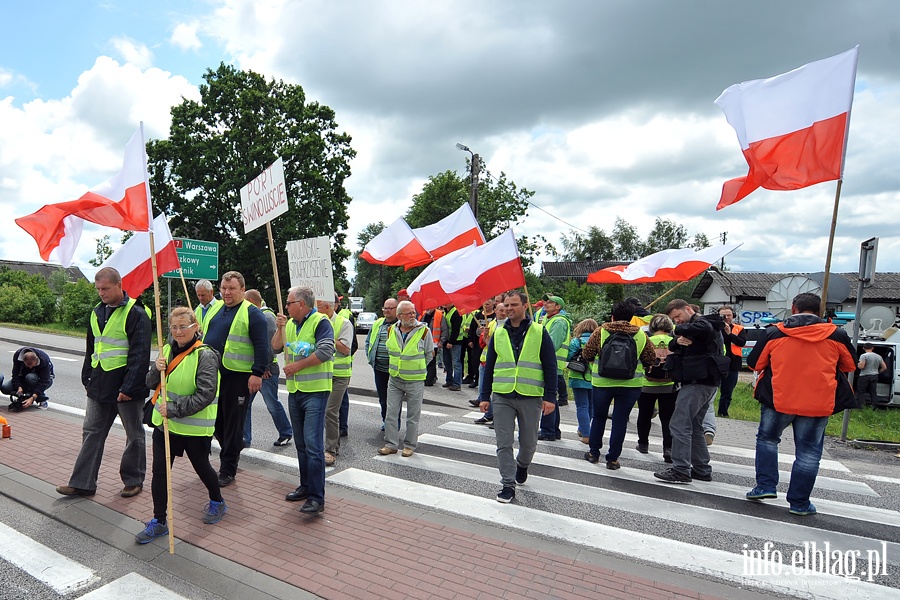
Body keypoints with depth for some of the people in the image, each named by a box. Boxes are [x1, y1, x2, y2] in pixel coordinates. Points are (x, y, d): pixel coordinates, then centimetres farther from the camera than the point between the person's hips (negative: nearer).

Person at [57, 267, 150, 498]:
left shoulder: (135, 313, -14)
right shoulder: (97, 312, 10)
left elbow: (140, 355, -19)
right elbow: (91, 349, 20)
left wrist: (129, 387, -21)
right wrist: (87, 378, 15)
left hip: (126, 386, -7)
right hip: (99, 385, 7)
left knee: (134, 435, 8)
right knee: (91, 432, 11)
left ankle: (133, 481, 22)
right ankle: (82, 483, 21)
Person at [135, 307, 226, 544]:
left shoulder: (205, 355, -18)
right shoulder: (168, 349, 4)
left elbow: (205, 395, -23)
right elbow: (151, 383, 10)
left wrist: (174, 409, -23)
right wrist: (156, 369, -11)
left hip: (194, 427, -6)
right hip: (164, 422, 6)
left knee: (201, 467, 14)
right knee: (159, 471, 8)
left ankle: (217, 502, 39)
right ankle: (159, 521, 23)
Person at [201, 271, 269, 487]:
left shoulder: (252, 313, -10)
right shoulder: (214, 309, 13)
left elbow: (262, 346, -14)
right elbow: (203, 337, 21)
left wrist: (257, 373, -20)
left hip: (237, 376, -7)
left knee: (232, 423, 3)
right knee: (215, 420, 18)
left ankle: (227, 470, 15)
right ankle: (233, 449, 43)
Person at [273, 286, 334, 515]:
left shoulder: (320, 322, -11)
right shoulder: (290, 323, 14)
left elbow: (325, 352, -21)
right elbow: (276, 347, 11)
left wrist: (297, 366, -13)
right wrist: (280, 328, -5)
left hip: (315, 391, -8)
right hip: (294, 390, 8)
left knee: (313, 444, -10)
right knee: (301, 443, 16)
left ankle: (316, 497, -5)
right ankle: (306, 486, 29)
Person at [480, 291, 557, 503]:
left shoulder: (539, 333, -2)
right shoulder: (498, 334, 6)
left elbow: (550, 367, -2)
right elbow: (489, 367, 10)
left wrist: (550, 397, -8)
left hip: (531, 397, -1)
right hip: (502, 397, 2)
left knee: (529, 443, 13)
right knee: (504, 444, 1)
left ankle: (522, 465, 43)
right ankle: (508, 484, 14)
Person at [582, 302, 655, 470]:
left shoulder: (600, 331, -4)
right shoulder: (640, 335, 0)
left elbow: (586, 354, -1)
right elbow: (650, 358, 4)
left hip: (602, 382, 0)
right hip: (630, 384, 0)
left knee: (599, 417, 17)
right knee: (620, 421, 8)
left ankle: (594, 453, 26)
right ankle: (613, 459, 12)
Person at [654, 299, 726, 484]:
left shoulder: (704, 323, -9)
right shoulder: (699, 326, 21)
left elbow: (690, 329, -35)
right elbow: (672, 346, 13)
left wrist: (680, 329, -13)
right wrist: (678, 341, -10)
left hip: (698, 383, -11)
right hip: (706, 383, 11)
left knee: (679, 425, -10)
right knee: (694, 427, 16)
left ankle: (681, 470, -7)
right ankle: (702, 470, 22)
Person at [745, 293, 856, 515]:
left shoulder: (774, 333, -4)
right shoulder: (836, 335, -1)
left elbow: (755, 363, 2)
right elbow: (850, 366, 13)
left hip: (778, 399, -1)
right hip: (817, 403, 1)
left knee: (767, 439, 20)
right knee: (808, 452, 10)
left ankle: (765, 485, 14)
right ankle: (799, 502, 16)